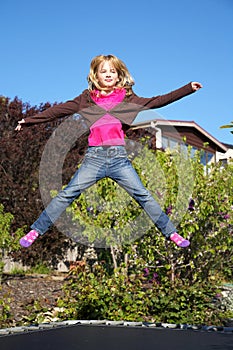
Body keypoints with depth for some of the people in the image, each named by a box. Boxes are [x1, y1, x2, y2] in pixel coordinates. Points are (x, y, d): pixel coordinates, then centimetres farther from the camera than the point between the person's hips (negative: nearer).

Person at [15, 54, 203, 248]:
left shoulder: (127, 98, 12)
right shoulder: (87, 99, 12)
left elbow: (157, 101, 12)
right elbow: (60, 110, 11)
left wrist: (188, 88, 10)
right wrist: (30, 120, 9)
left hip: (119, 157, 0)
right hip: (94, 157, 0)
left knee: (143, 196, -1)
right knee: (67, 195, -5)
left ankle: (172, 233, 7)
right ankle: (35, 231, 3)